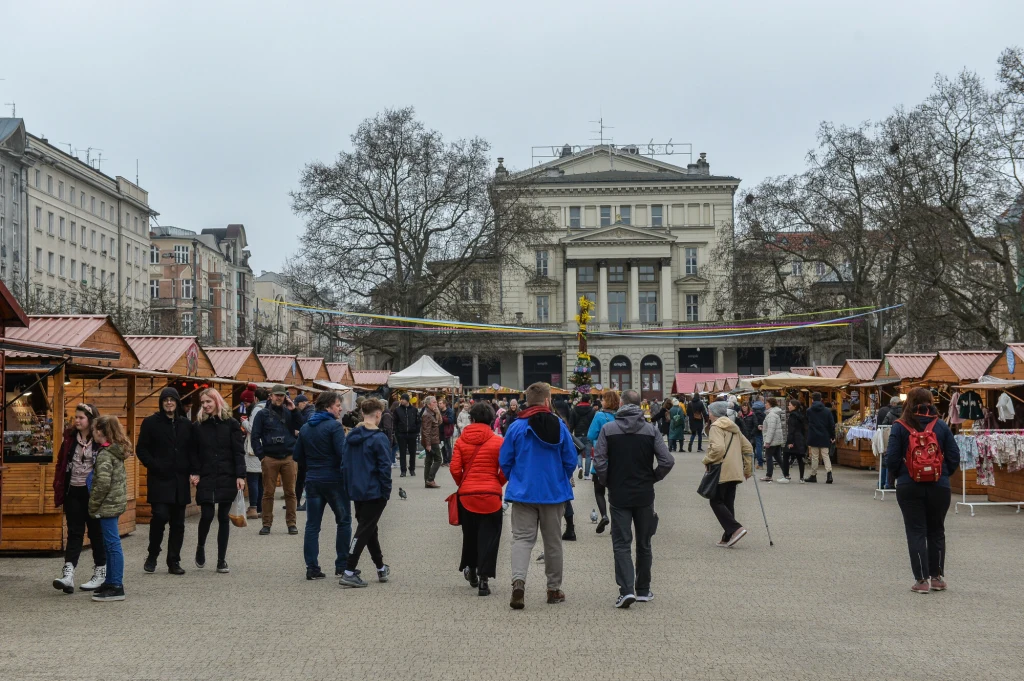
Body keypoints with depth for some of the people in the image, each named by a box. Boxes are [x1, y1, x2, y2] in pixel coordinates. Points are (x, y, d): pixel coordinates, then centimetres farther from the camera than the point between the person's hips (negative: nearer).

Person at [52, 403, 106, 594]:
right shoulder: (69, 437, 4)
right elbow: (61, 463, 8)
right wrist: (58, 489, 2)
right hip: (73, 492, 3)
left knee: (96, 532, 8)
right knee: (74, 533, 0)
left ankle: (101, 572, 20)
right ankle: (68, 574, -8)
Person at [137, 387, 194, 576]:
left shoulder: (186, 424, 12)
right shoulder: (151, 422, 2)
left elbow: (192, 450, 17)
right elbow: (141, 449, 1)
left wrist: (189, 470, 1)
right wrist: (155, 466, -12)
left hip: (180, 481, 4)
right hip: (159, 480, -4)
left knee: (178, 522, 5)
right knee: (160, 516, -16)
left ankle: (174, 562, 12)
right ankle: (152, 556, 4)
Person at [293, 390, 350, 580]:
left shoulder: (305, 427, 9)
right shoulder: (334, 426, -12)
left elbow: (297, 455, 11)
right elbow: (343, 453, -19)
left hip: (312, 480, 6)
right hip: (334, 480, -5)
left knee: (312, 525, 7)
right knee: (344, 521, 9)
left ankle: (312, 568, 4)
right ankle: (342, 565, 9)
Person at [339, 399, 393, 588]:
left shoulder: (352, 436, 5)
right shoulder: (379, 438, -15)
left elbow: (345, 463, 10)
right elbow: (384, 467, -16)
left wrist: (349, 487, 16)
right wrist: (387, 491, -7)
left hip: (356, 492, 7)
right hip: (374, 492, -7)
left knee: (369, 529, 18)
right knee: (365, 531, -2)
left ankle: (381, 568, 30)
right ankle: (349, 572, -7)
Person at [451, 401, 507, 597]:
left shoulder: (461, 441, 1)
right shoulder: (498, 442, -4)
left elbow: (455, 469, -4)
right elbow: (505, 471, -6)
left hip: (466, 494, 2)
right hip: (491, 495, -2)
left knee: (469, 534, 22)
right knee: (488, 537, 2)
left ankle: (469, 566, 22)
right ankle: (483, 578, -3)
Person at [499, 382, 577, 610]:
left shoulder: (516, 427, -6)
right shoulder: (560, 426, -6)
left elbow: (504, 461, -2)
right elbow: (570, 461, -2)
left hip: (523, 492, -1)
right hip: (554, 493, 1)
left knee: (522, 538, 1)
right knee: (553, 541, 13)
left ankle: (518, 580, -22)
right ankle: (554, 589, 21)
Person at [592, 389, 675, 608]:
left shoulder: (608, 429, -6)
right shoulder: (651, 430, -3)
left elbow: (599, 462, -13)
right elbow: (667, 461, -11)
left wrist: (608, 482, 3)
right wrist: (652, 478, 6)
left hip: (619, 495, -1)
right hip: (645, 495, 2)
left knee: (621, 543, 1)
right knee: (644, 543, 14)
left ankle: (626, 589, -13)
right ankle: (643, 590, 22)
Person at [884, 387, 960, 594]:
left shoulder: (899, 427, -7)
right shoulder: (941, 426, -1)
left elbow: (892, 458, -9)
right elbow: (954, 457, -1)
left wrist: (895, 476, 10)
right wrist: (944, 475, 15)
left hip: (909, 487, -2)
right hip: (939, 487, 2)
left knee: (916, 532, 5)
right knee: (936, 531, 17)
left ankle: (922, 580, 3)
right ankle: (937, 577, 22)